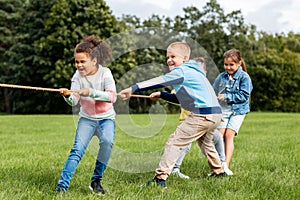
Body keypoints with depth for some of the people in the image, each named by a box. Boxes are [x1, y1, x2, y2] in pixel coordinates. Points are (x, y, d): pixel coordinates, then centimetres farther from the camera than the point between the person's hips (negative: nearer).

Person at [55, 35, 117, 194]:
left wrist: (90, 92, -36)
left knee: (107, 142, -28)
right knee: (77, 149, -17)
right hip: (86, 118, 2)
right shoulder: (78, 76, -4)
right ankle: (62, 185, -16)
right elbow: (74, 101, -14)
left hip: (106, 117, -1)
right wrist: (68, 96, -38)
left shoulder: (104, 73, -10)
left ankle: (96, 181, -12)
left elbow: (112, 97, -24)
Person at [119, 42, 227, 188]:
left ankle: (160, 177, -11)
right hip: (216, 114, 10)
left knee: (175, 142, -7)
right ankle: (219, 171, 44)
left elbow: (159, 81, -18)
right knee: (205, 143, 32)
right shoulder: (190, 71, 23)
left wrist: (133, 89, -24)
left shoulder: (182, 71, -7)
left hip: (202, 114, -10)